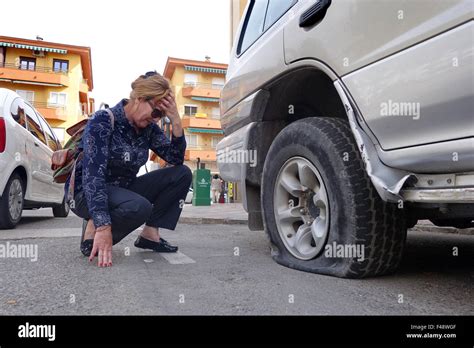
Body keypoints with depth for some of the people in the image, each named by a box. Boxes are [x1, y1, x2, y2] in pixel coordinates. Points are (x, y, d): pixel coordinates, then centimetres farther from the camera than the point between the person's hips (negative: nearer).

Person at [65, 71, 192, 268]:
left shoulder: (148, 128, -1)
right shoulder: (103, 121, -20)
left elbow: (177, 159, -5)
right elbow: (93, 175, -30)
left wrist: (175, 120, -18)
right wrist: (103, 227, -40)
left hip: (123, 190, 7)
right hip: (87, 193, -6)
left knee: (182, 174, -9)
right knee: (140, 206, -38)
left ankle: (150, 234, -6)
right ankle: (92, 228, -9)